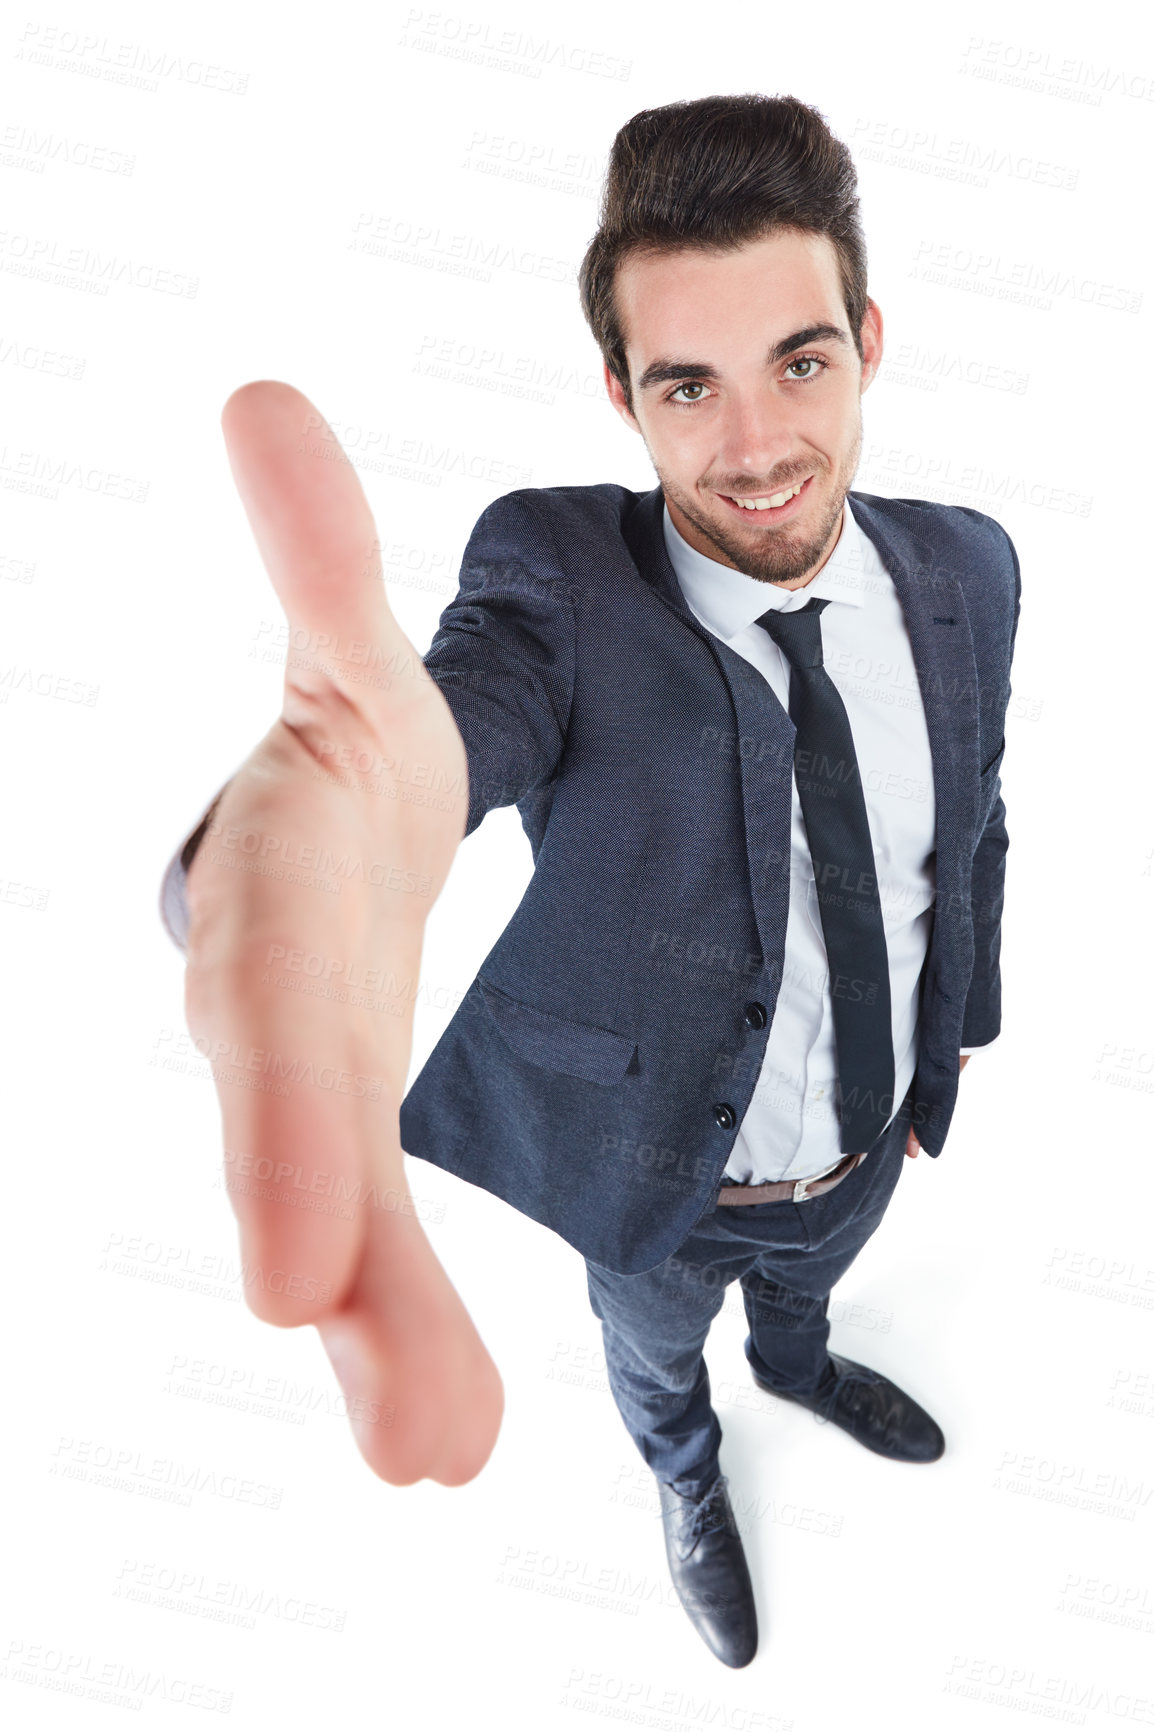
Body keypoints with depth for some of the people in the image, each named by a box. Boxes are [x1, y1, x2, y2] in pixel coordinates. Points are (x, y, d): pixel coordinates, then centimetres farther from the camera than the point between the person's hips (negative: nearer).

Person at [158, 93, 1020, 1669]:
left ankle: (799, 1366, 75)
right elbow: (474, 691, -51)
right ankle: (691, 1479, 68)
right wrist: (312, 835, -75)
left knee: (803, 1291, 37)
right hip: (657, 1176, -3)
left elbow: (973, 827, 0)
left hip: (866, 1147, 4)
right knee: (656, 1362, 30)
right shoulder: (563, 577, -28)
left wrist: (956, 1039, 12)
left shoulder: (965, 570, -14)